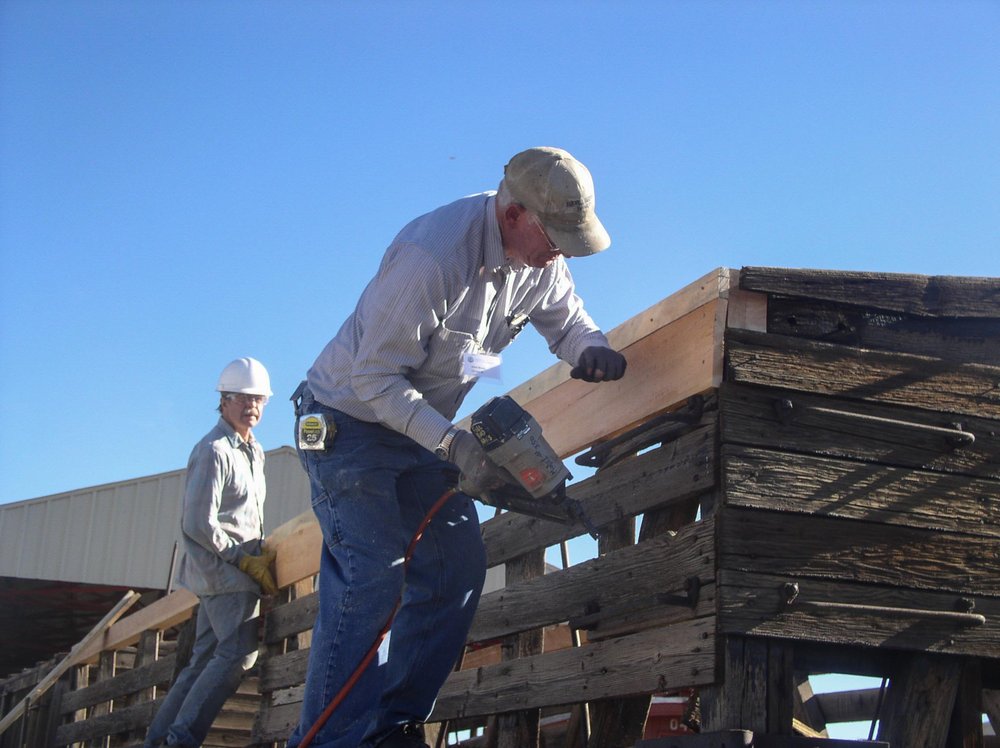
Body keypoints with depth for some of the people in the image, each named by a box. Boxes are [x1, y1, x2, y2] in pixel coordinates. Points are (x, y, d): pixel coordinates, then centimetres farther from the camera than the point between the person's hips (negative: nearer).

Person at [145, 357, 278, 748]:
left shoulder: (254, 451, 18)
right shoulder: (214, 451, -12)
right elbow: (198, 524, -17)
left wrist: (260, 556, 13)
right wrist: (246, 560, -14)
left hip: (235, 568, 9)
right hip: (223, 569, -9)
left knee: (206, 658, 9)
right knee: (239, 654, -16)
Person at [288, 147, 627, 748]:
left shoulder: (543, 258, -8)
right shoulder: (432, 257, -32)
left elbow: (566, 318, 8)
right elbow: (376, 378, -28)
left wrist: (592, 348, -17)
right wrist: (453, 445, -34)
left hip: (422, 425, 8)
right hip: (351, 421, -8)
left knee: (459, 565, 0)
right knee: (372, 576, -17)